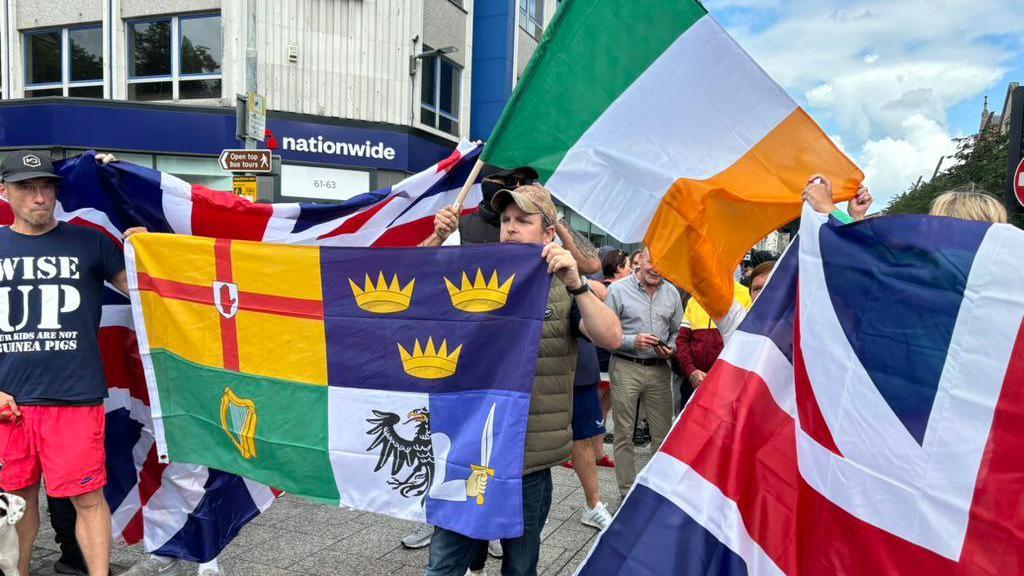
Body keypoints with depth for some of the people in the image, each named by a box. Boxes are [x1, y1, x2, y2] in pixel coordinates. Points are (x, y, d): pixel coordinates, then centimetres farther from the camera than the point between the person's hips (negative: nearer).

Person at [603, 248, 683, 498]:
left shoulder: (672, 293, 7)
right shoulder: (618, 290, -6)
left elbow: (678, 331, 14)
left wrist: (670, 349, -5)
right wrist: (633, 341, -19)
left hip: (660, 369, 4)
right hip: (626, 367, -3)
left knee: (663, 433, 9)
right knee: (624, 433, 5)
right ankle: (627, 491, 17)